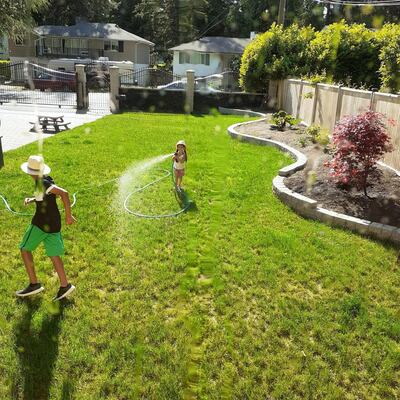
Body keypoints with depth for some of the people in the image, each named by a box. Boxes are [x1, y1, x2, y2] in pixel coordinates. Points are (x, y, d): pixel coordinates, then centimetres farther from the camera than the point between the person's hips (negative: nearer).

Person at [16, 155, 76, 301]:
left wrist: (68, 215, -24)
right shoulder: (47, 180, 7)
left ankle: (34, 284, 11)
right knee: (53, 254, 11)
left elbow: (63, 193, -29)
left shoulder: (41, 184, -19)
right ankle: (64, 285, 8)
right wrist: (32, 200, 9)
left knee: (25, 249, 9)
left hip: (41, 223, -8)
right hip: (54, 223, 8)